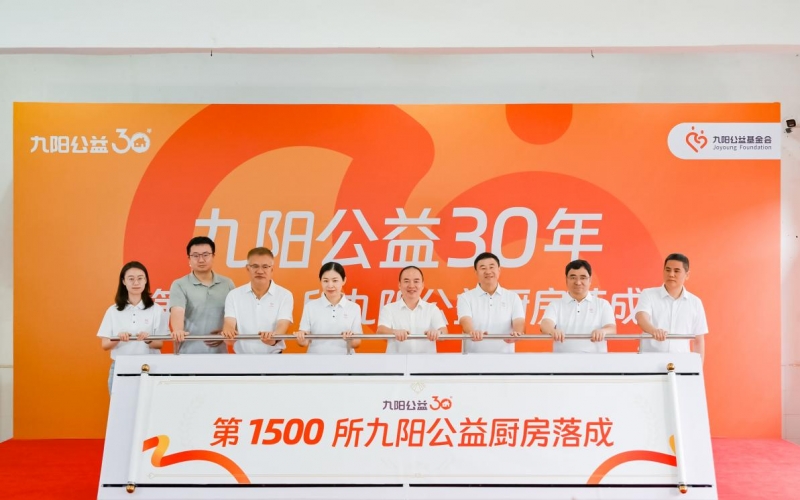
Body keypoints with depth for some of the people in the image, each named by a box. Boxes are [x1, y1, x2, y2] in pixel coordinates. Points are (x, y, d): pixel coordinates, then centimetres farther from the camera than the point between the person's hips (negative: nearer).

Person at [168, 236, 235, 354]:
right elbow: (177, 312, -17)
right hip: (188, 353, -2)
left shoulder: (227, 284, 8)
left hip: (219, 353, 3)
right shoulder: (180, 285, -1)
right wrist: (178, 331, -36)